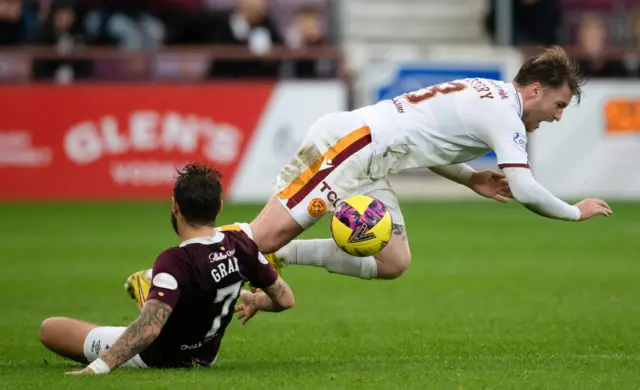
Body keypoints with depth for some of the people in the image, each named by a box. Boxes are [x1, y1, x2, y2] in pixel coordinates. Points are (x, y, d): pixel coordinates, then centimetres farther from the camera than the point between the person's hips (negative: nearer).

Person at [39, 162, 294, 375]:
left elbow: (149, 328, -45)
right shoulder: (239, 243, -16)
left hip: (156, 358, -7)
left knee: (49, 328, -2)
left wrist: (98, 366, -48)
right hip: (204, 356, 7)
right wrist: (255, 301, 18)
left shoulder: (175, 261, -34)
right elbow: (285, 299, -4)